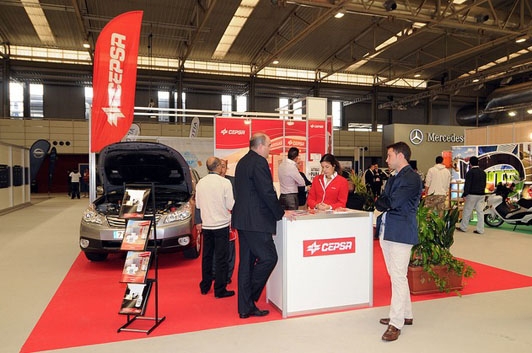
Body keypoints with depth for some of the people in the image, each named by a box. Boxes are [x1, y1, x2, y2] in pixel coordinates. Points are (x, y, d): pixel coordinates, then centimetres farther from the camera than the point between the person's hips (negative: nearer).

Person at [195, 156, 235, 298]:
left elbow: (198, 205, 9)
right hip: (221, 224, -5)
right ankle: (220, 290, 7)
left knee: (206, 256, 16)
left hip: (206, 224, 5)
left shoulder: (200, 183, 1)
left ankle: (205, 286, 26)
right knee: (221, 257, 2)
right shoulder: (225, 182, -13)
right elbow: (230, 205, -9)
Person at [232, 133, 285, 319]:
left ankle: (245, 307, 18)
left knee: (247, 262, 12)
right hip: (255, 221, -10)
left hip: (242, 220, 10)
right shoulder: (259, 162, -13)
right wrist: (281, 213, -4)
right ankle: (250, 296, 7)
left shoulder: (242, 162, 17)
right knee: (268, 257, -1)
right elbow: (267, 192, -17)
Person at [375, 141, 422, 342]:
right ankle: (406, 314, 30)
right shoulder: (393, 178, 17)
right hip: (386, 231, 10)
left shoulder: (411, 178, -12)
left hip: (400, 233, -10)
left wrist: (380, 202, -3)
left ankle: (396, 323, 0)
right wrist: (384, 204, -9)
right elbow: (382, 203, 11)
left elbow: (393, 202, -20)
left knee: (398, 277, -7)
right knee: (396, 276, 17)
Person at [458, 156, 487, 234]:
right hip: (481, 195, 7)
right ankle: (480, 229, 6)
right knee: (480, 211, 6)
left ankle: (463, 227, 11)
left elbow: (467, 184, -15)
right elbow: (484, 184, 16)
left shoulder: (470, 172, -11)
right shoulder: (483, 172, 10)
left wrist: (464, 195, -13)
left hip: (472, 195, -6)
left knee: (467, 211, 3)